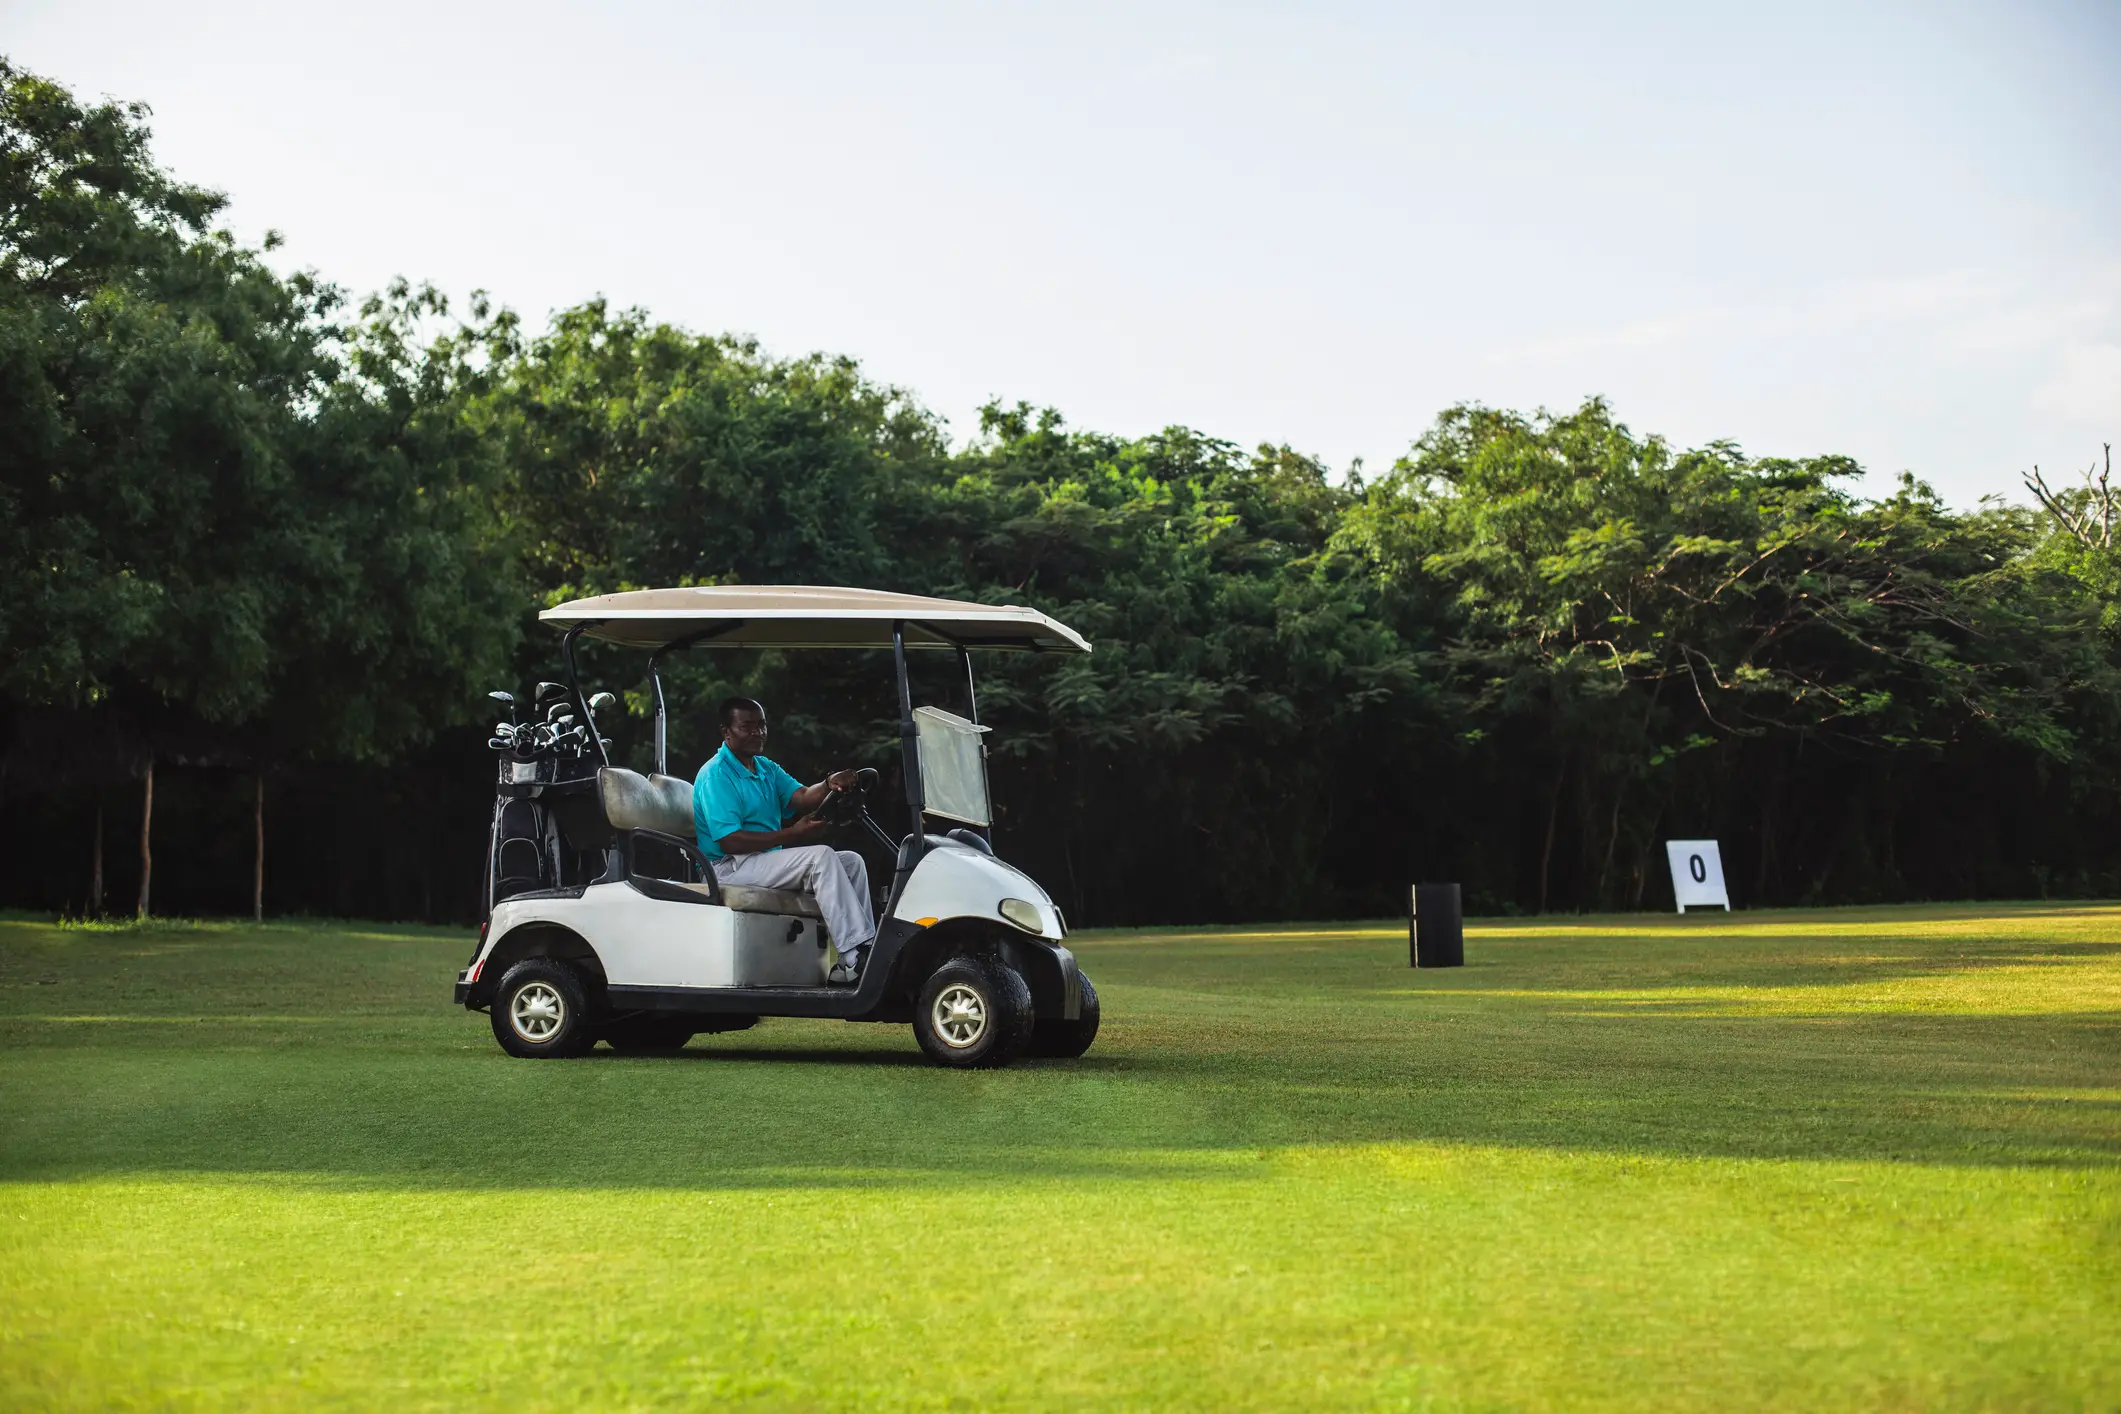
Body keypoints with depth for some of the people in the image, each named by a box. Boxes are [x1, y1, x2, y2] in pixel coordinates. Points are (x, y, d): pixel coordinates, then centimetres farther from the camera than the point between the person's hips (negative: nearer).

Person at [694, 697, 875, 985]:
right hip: (730, 868, -9)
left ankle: (866, 946, -12)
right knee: (821, 856, -26)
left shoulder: (766, 768, 17)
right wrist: (792, 834, -23)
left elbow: (801, 797, -1)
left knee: (851, 861, -1)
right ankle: (854, 957, -31)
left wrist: (829, 785, -24)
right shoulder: (715, 775, -12)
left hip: (769, 861, 9)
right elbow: (730, 841, -21)